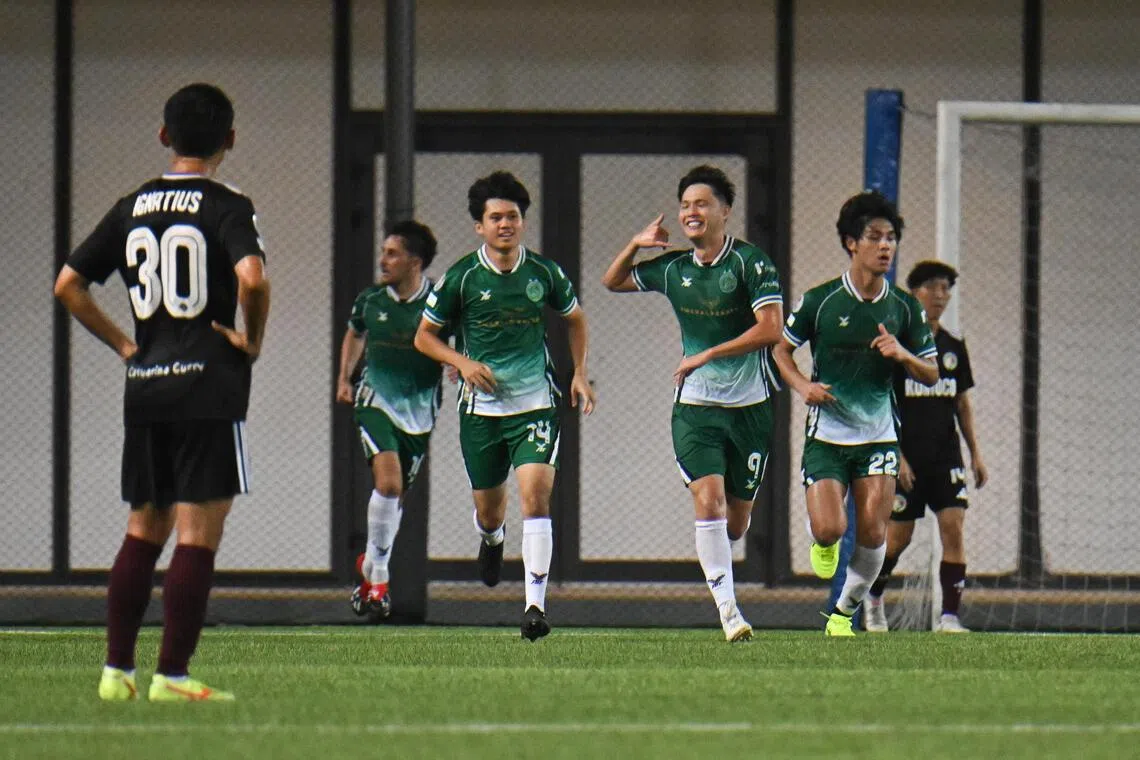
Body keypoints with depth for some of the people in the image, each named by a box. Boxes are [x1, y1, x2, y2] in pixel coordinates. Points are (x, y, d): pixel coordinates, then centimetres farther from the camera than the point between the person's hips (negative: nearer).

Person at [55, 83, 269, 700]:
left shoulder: (131, 208, 10)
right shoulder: (227, 208, -7)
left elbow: (67, 285, 10)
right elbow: (251, 277, -24)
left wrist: (123, 344, 15)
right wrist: (253, 341, -8)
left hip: (144, 389, 6)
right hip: (209, 385, -6)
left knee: (143, 529, 15)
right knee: (198, 533, -3)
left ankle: (117, 669, 13)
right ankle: (172, 675, -6)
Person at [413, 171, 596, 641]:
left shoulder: (544, 274, 0)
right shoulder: (461, 277, -4)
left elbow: (574, 318, 20)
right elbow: (424, 335, 5)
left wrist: (579, 373, 9)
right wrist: (463, 363, -11)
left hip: (535, 404, 0)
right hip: (481, 407, 0)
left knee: (536, 497, -18)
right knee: (488, 508, 12)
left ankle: (536, 605, -20)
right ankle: (492, 540, 52)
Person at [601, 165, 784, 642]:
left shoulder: (751, 262, -9)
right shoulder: (672, 268, 5)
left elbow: (771, 328, -17)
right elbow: (613, 282, 22)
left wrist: (707, 355, -16)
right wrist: (636, 245, 3)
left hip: (749, 404, -2)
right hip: (695, 405, 2)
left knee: (736, 522, 5)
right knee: (708, 500, -17)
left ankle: (716, 560, 39)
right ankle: (727, 608, -16)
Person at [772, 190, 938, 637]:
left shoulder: (905, 308, 2)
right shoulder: (819, 301, -5)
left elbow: (930, 375, 6)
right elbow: (781, 349, 7)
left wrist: (903, 354, -15)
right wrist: (802, 385, -12)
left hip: (879, 436, 2)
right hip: (827, 435, -2)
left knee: (872, 535, -8)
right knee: (830, 529, -15)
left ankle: (844, 612, 15)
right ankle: (823, 544, 24)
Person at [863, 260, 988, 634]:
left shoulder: (954, 346, 9)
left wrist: (976, 453, 11)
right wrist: (896, 456, -15)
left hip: (946, 455, 4)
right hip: (906, 457, -4)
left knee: (953, 526, -11)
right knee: (898, 536, 3)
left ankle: (949, 617, -12)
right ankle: (873, 598, 31)